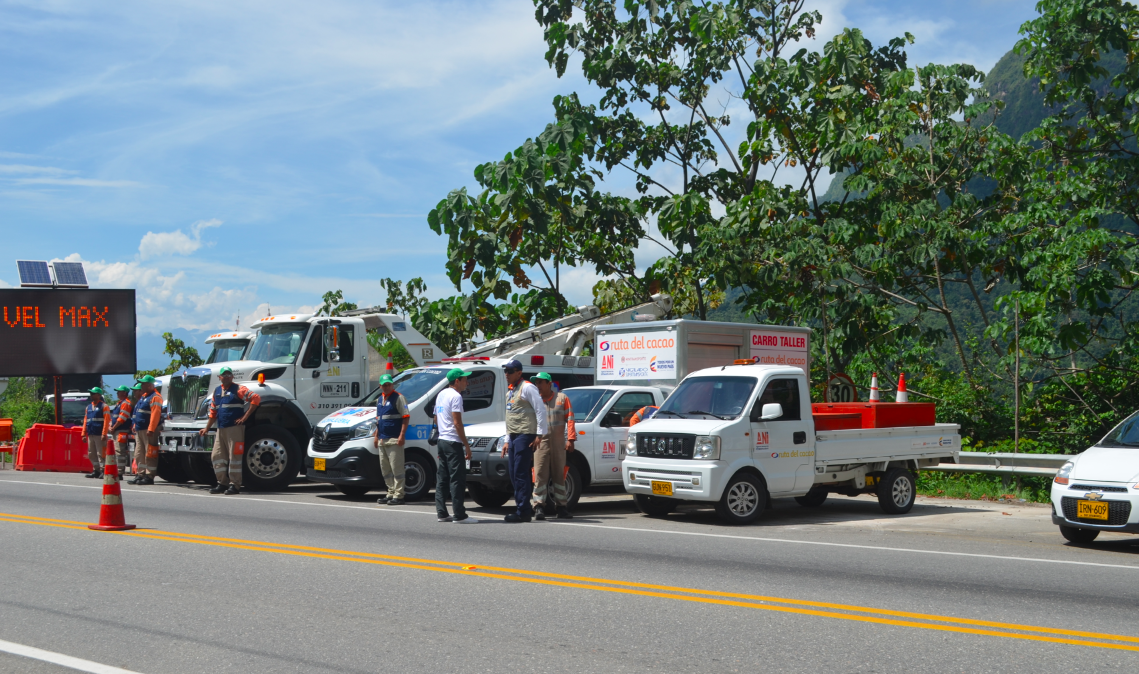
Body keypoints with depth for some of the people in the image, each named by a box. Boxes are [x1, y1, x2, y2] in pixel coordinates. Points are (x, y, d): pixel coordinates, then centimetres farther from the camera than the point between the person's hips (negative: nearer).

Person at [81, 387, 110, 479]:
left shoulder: (104, 406, -2)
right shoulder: (88, 407, 18)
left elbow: (106, 421, -10)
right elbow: (85, 421, 17)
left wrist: (104, 434, -18)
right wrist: (83, 434, 11)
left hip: (99, 435, -7)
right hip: (90, 435, 7)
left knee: (100, 454, -9)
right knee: (91, 454, 10)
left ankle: (103, 471, -8)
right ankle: (96, 470, 17)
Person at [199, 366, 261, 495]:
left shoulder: (238, 390, -4)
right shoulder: (216, 392, 17)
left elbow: (256, 398, -13)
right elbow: (213, 412, 23)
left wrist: (245, 417, -14)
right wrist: (207, 428, 19)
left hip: (235, 428, -7)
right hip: (221, 429, 7)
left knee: (234, 456, -6)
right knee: (217, 456, 6)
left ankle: (235, 485, -3)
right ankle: (222, 483, 15)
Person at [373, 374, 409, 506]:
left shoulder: (398, 397, -6)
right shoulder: (379, 400, 18)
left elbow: (406, 417, -11)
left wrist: (402, 435, -18)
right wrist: (376, 436, 21)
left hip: (394, 440, -9)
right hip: (382, 439, 9)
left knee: (396, 468, -8)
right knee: (385, 469, 11)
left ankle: (398, 496, -7)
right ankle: (391, 493, 19)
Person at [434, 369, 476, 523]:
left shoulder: (441, 394, 15)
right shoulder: (455, 396, -13)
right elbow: (457, 423, -19)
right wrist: (466, 445, -16)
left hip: (442, 440, 9)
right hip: (453, 442, -9)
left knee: (442, 479, 11)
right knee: (457, 479, -8)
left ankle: (441, 513, 12)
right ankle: (459, 515, -8)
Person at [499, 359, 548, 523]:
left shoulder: (527, 387, -7)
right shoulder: (510, 390, 21)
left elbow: (541, 410, -13)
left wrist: (539, 434, -17)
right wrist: (507, 440, 22)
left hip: (525, 436, -9)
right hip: (514, 436, 9)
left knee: (521, 474, -12)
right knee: (514, 475, 8)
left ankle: (523, 511, -11)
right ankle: (523, 509, 13)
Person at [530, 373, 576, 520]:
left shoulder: (562, 398, 8)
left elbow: (570, 419, 3)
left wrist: (570, 439, -7)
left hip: (559, 443, 0)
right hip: (540, 442, 0)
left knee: (559, 475, 7)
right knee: (540, 475, -8)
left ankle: (561, 507, 13)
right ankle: (539, 507, -7)